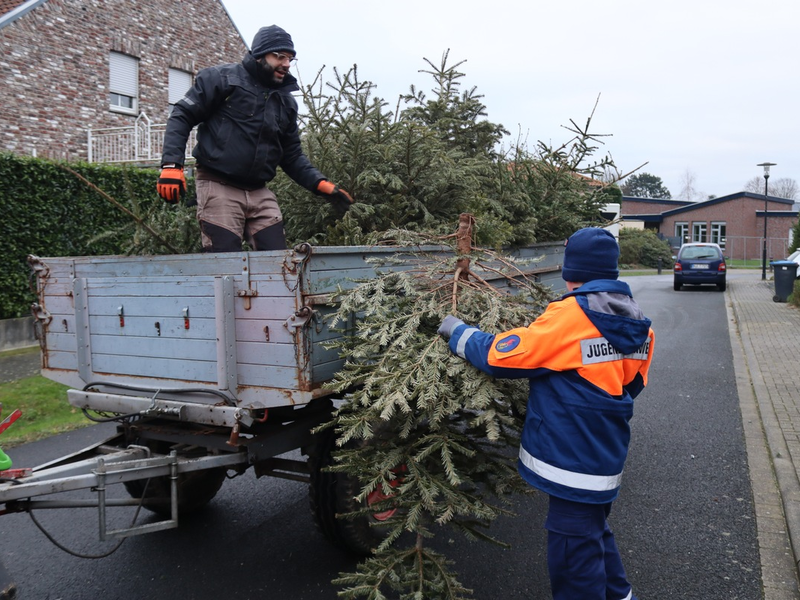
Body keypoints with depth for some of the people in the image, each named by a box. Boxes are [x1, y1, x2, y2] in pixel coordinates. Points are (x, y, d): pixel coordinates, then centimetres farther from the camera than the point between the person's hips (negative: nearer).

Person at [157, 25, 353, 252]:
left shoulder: (286, 101, 16)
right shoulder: (223, 79, -1)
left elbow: (292, 155, 17)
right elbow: (182, 116, -3)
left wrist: (320, 184, 1)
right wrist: (171, 164, -16)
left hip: (260, 193, 6)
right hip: (219, 188, -5)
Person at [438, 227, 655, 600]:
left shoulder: (571, 315, -20)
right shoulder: (637, 325, 4)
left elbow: (499, 356, -18)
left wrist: (457, 331, -3)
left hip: (573, 458, -9)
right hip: (605, 457, 9)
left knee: (575, 557, 5)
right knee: (595, 534, 28)